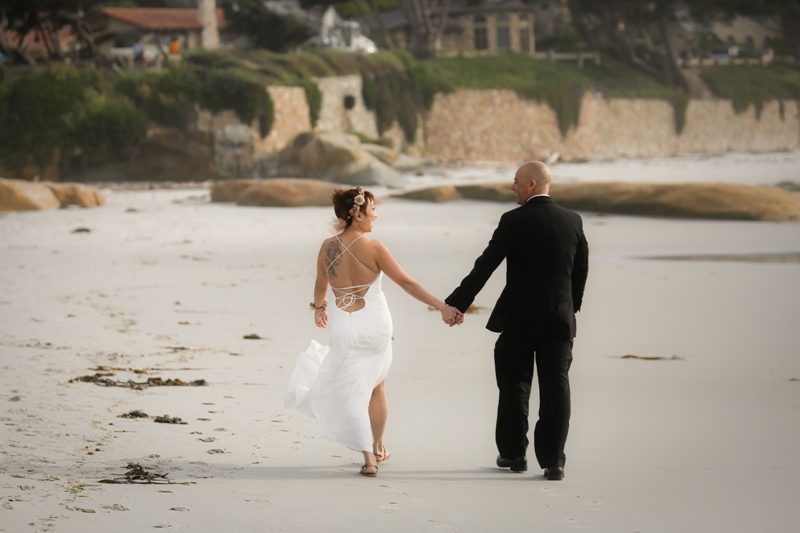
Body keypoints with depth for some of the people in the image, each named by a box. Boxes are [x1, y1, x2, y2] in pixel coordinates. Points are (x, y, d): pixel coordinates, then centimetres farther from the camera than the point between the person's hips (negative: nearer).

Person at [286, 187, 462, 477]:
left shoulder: (327, 247, -4)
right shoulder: (373, 248, -13)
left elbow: (321, 286, 12)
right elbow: (406, 282, -13)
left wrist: (319, 307, 34)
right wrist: (442, 306, -9)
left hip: (343, 329, 1)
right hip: (375, 327, -1)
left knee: (353, 393, 5)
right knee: (376, 386, 20)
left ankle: (369, 458, -5)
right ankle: (378, 448, 33)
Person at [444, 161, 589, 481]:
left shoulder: (514, 221, -10)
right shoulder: (573, 221, 3)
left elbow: (485, 266, -11)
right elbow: (581, 271, 9)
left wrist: (457, 303, -6)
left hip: (519, 319, -3)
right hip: (560, 319, 3)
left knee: (514, 385, 12)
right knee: (555, 388, 3)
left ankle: (513, 454, 18)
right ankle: (553, 460, 0)